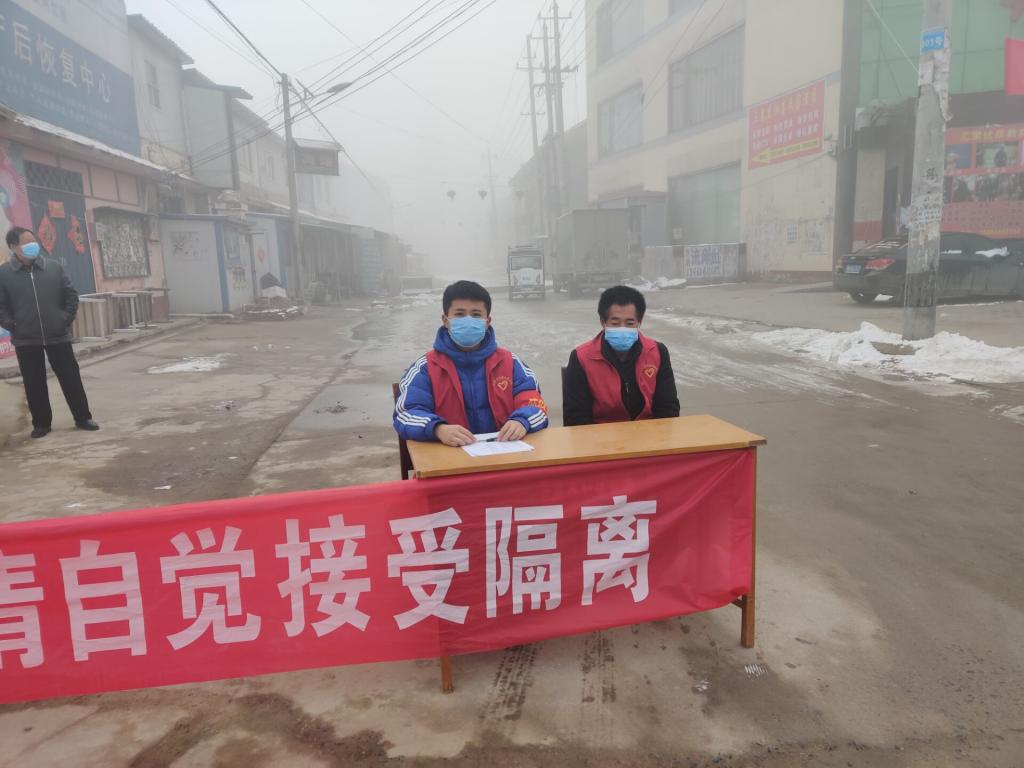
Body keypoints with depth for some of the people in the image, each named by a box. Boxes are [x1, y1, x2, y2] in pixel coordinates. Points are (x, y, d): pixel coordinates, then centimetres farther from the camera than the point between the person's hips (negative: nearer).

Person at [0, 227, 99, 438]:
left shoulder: (54, 267, 2)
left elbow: (71, 294, 8)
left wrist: (66, 319, 1)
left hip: (58, 335, 1)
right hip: (25, 340, 0)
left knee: (71, 378, 4)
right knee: (34, 384, 7)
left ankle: (82, 417, 14)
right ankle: (41, 423, 19)